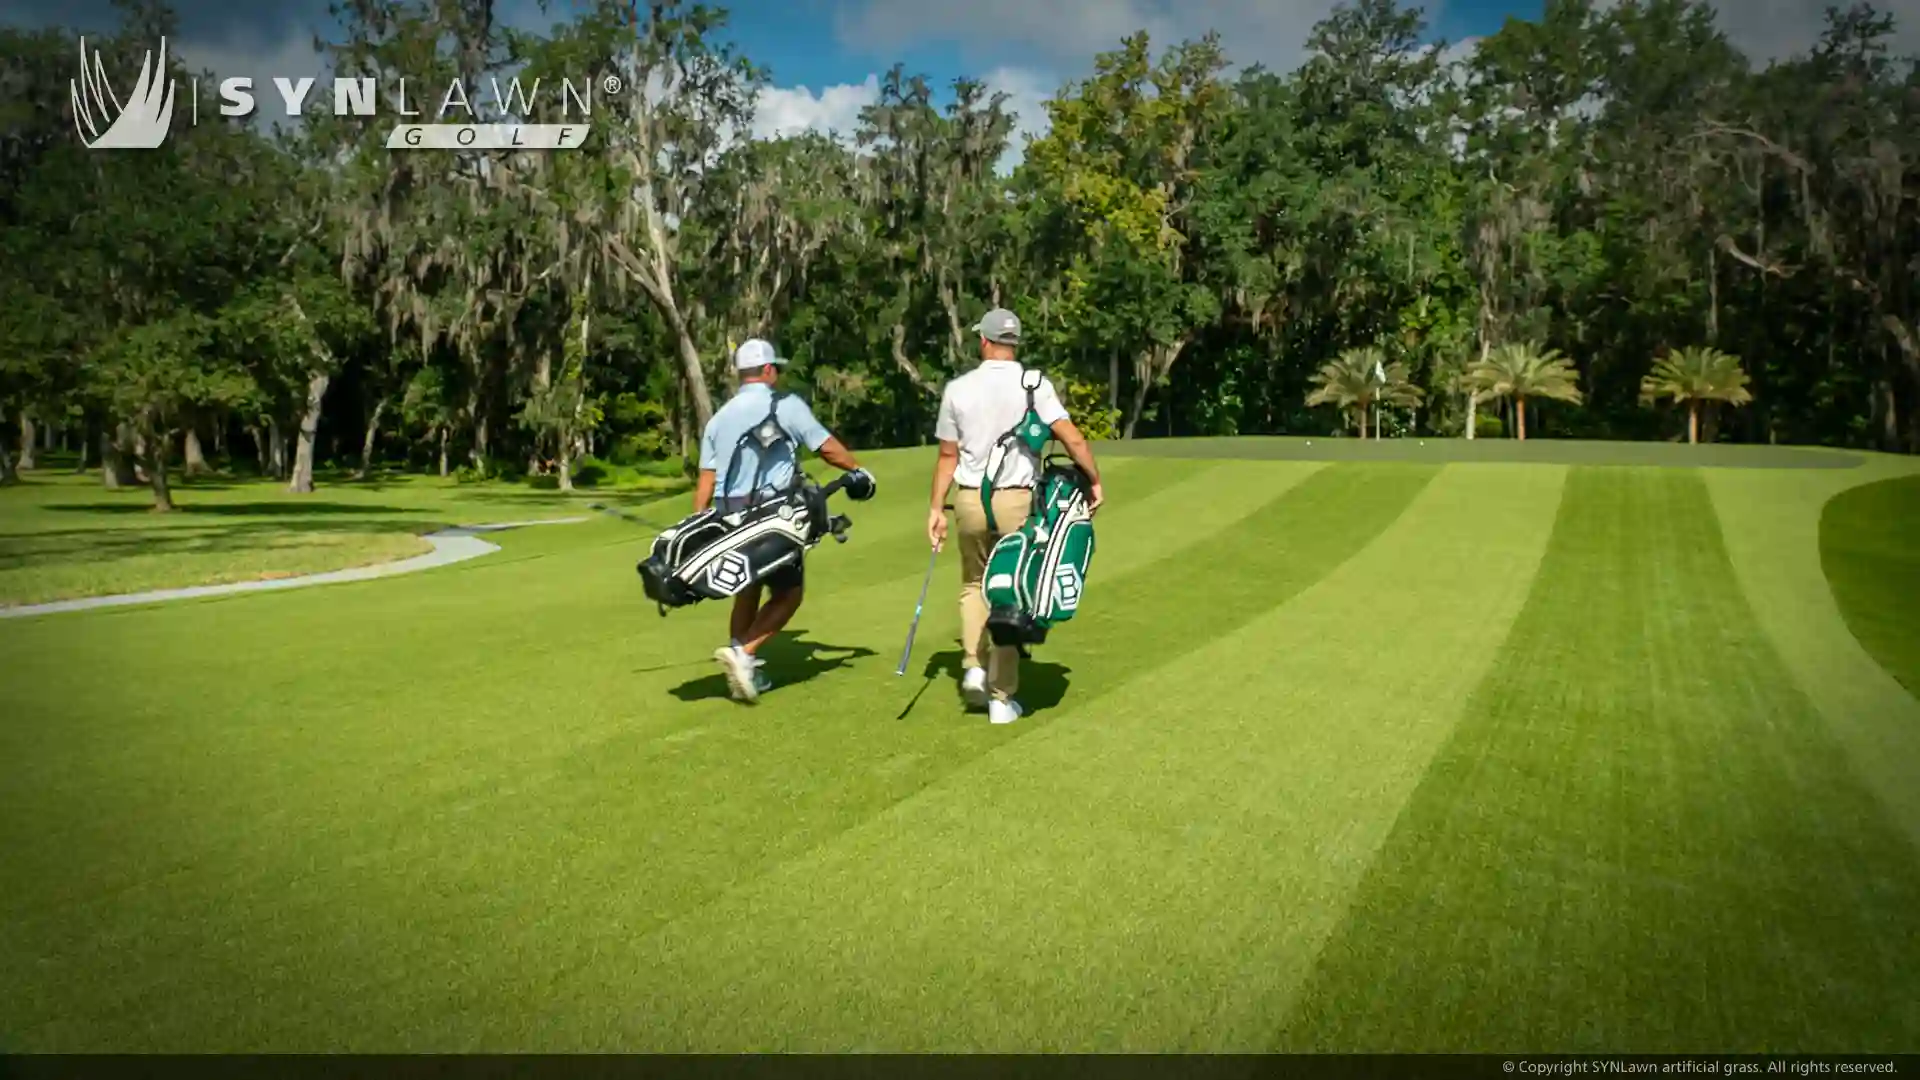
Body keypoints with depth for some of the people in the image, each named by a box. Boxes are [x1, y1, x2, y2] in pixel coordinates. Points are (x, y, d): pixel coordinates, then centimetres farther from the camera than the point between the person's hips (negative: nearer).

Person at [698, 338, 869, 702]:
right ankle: (743, 652, -14)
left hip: (728, 515, 6)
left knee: (747, 591, 19)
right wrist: (858, 470, 14)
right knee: (788, 592, 3)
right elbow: (827, 448, -2)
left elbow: (706, 478, 8)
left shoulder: (720, 417, 14)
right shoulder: (786, 405, 0)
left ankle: (746, 671, 21)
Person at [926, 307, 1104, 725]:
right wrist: (1095, 482, 1)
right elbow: (1073, 439, -13)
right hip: (1016, 501, -2)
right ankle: (1002, 697, 9)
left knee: (974, 583, 23)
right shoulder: (1034, 385, -6)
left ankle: (973, 667, 8)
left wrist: (936, 508, 12)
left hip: (969, 501, 2)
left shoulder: (958, 388, 0)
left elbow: (948, 456, 5)